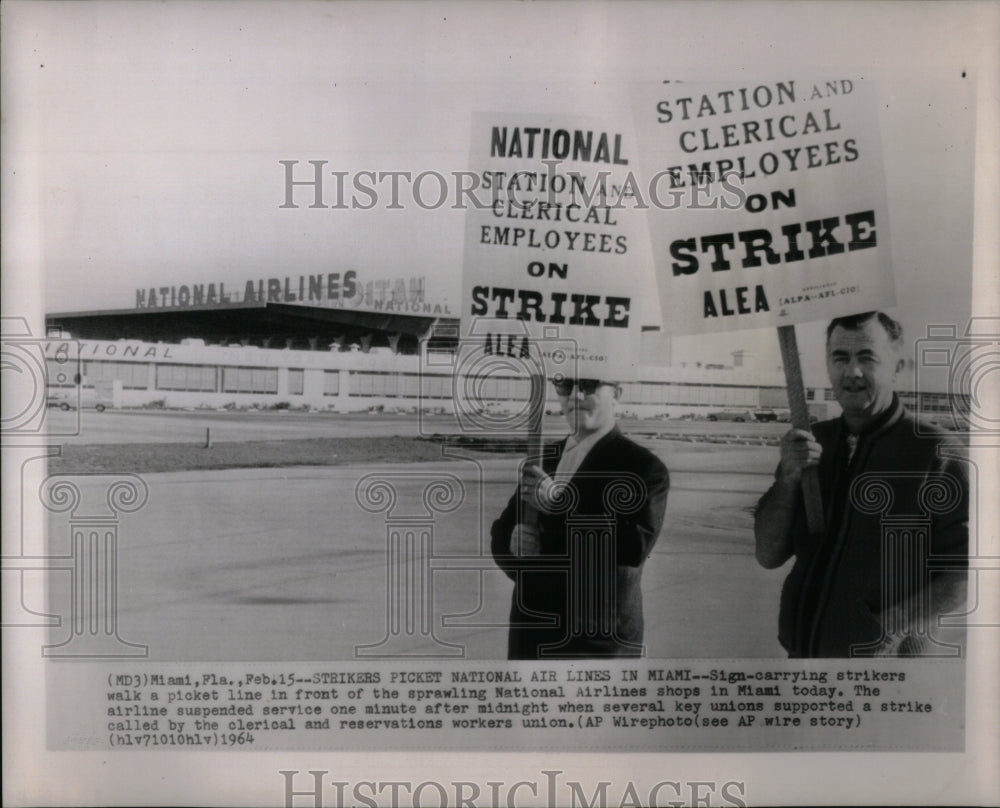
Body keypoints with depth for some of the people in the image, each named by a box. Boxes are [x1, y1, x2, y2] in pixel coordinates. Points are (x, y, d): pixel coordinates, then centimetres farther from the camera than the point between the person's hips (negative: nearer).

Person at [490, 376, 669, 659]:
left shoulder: (642, 465, -7)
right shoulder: (543, 459, 12)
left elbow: (636, 546, -21)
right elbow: (500, 530, 14)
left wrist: (557, 502, -20)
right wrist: (515, 539, -9)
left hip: (597, 640, -6)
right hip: (531, 635, 6)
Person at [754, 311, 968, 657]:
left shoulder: (935, 453, -10)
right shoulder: (812, 442, 2)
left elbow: (962, 575, -12)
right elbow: (768, 556, 0)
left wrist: (891, 630, -23)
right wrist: (788, 478, -14)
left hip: (889, 664, -4)